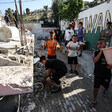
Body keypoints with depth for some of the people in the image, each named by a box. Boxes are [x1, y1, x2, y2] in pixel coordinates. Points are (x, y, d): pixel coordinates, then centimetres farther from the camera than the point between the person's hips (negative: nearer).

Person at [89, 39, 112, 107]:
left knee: (106, 86, 24)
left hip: (106, 75, 1)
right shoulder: (96, 53, -10)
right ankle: (94, 100, 26)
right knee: (96, 88, 3)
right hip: (97, 74, -1)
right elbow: (95, 61, -28)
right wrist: (100, 52, -31)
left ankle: (106, 89, 61)